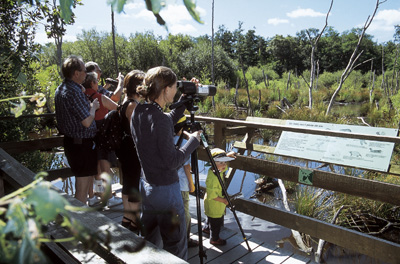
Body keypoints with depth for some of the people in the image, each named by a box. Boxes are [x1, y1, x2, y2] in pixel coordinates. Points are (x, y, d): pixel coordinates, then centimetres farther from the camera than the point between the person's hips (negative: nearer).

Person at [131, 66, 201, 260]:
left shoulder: (138, 112, 0)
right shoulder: (160, 119, -24)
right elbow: (172, 161, -22)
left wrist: (184, 102, 7)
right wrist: (193, 140, -10)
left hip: (146, 186, 9)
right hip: (166, 189, -8)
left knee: (150, 242, 24)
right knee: (175, 246, 9)